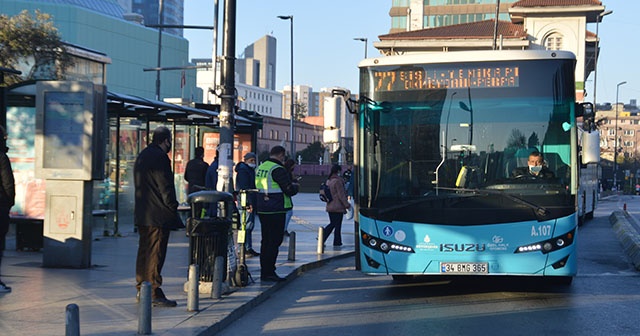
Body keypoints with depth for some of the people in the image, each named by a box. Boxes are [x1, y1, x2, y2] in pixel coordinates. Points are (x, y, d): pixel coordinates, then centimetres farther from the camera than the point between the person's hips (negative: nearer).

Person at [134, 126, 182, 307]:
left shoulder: (142, 156, 16)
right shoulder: (159, 157, -15)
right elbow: (165, 187, -17)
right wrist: (173, 209, -10)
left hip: (142, 215, 10)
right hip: (158, 215, -10)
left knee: (144, 251, 15)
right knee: (155, 254, -7)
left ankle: (142, 290, 21)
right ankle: (155, 294, -6)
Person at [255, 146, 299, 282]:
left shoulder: (260, 168, 12)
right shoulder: (278, 170, -15)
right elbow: (289, 190, -18)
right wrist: (295, 186, 6)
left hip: (262, 209, 9)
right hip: (276, 210, -9)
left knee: (266, 240, 15)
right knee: (274, 241, -5)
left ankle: (264, 271, 19)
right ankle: (269, 273, -6)